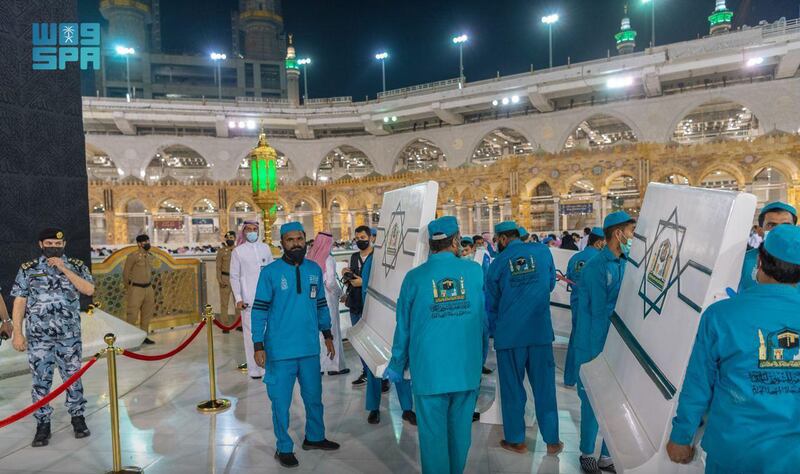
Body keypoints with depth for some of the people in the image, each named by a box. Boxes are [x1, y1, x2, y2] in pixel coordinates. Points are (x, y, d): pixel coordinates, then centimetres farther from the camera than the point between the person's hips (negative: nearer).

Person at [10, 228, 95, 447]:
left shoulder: (76, 266, 4)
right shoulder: (27, 269, 4)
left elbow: (89, 290, -11)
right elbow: (19, 302, 2)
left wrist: (64, 269, -14)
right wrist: (17, 333, -3)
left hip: (70, 336, 0)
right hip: (38, 337, 0)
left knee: (73, 377, 7)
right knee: (41, 380, 6)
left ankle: (78, 417, 21)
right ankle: (43, 424, 18)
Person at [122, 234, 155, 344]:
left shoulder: (150, 257, 10)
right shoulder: (133, 256, -10)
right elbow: (125, 273, -4)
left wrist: (150, 287, 16)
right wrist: (129, 288, 4)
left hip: (148, 289, 7)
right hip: (136, 289, -7)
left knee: (147, 314, 11)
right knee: (133, 314, -5)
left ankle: (144, 336, 21)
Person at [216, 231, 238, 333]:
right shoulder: (221, 251, 1)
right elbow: (218, 267, 1)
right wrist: (219, 280, -9)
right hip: (225, 279, -1)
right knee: (224, 303, 3)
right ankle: (225, 325, 11)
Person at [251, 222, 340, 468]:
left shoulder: (315, 269, 3)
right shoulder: (270, 272, -9)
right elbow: (259, 310, -8)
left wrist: (327, 336, 13)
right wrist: (258, 346, -11)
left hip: (310, 348, 4)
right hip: (281, 350, -4)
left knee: (314, 396, 18)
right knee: (281, 401, 9)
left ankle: (315, 437, 39)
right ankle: (284, 448, 27)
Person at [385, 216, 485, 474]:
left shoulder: (414, 277, -7)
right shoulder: (475, 271, -3)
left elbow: (403, 327, 0)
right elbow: (485, 318, 6)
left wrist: (397, 366, 15)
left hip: (429, 370, -2)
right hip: (467, 368, 2)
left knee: (433, 434, 10)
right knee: (460, 430, 18)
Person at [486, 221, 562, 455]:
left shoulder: (498, 263, -1)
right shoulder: (543, 251, 2)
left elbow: (491, 303, 10)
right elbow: (551, 284, 16)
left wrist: (492, 330, 25)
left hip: (509, 334, -1)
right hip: (540, 331, 2)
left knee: (512, 387, 11)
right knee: (544, 386, 11)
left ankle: (516, 440, 22)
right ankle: (552, 441, 21)